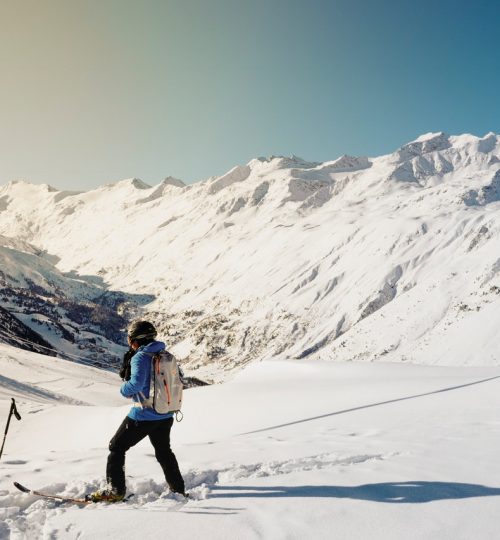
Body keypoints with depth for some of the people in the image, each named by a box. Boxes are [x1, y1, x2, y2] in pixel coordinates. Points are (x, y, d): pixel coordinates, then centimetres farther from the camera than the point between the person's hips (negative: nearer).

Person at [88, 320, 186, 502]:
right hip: (166, 415, 7)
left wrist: (124, 389, -8)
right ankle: (178, 489, 31)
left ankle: (115, 490, 9)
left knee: (117, 447, 11)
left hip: (143, 415, -7)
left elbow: (136, 384, -30)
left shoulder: (140, 357, -17)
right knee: (164, 450, 25)